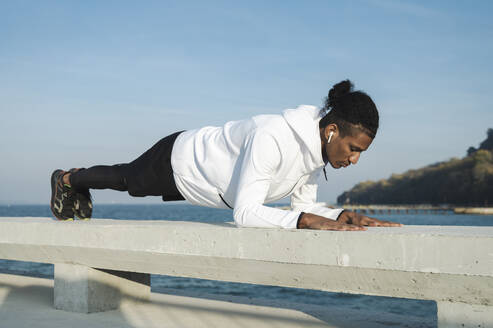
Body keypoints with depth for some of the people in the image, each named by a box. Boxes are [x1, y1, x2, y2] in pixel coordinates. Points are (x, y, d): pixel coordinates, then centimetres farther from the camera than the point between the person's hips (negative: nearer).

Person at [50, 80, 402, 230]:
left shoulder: (317, 146, -18)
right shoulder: (272, 137, -44)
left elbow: (304, 203, -8)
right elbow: (245, 213, -45)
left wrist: (345, 215, -26)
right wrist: (312, 221, -53)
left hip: (202, 167, 7)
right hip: (179, 161, -6)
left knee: (125, 179, 33)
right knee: (127, 179, 25)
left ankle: (79, 184, 62)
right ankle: (67, 179, 56)